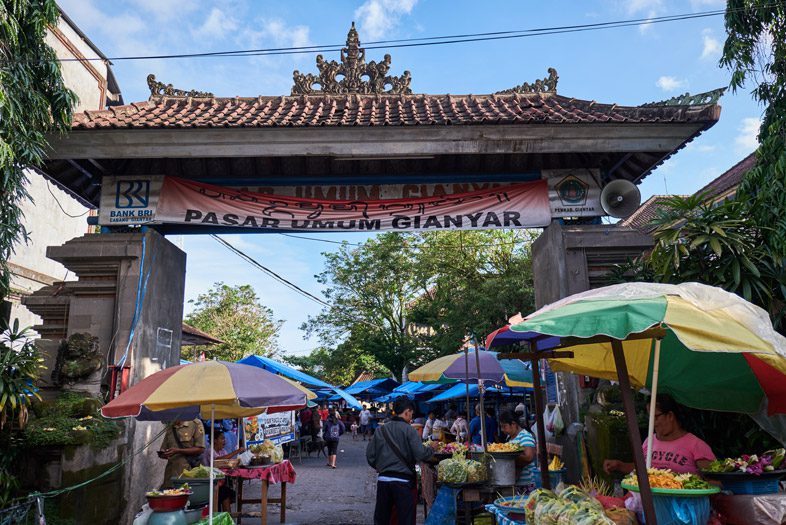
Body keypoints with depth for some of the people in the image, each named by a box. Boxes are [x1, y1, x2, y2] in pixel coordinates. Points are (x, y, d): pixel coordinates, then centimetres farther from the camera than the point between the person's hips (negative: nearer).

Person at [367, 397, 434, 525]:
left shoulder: (381, 430, 4)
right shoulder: (408, 430, -9)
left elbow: (370, 456, 6)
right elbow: (421, 454, -15)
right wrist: (431, 449, 4)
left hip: (383, 479, 5)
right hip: (403, 481, -4)